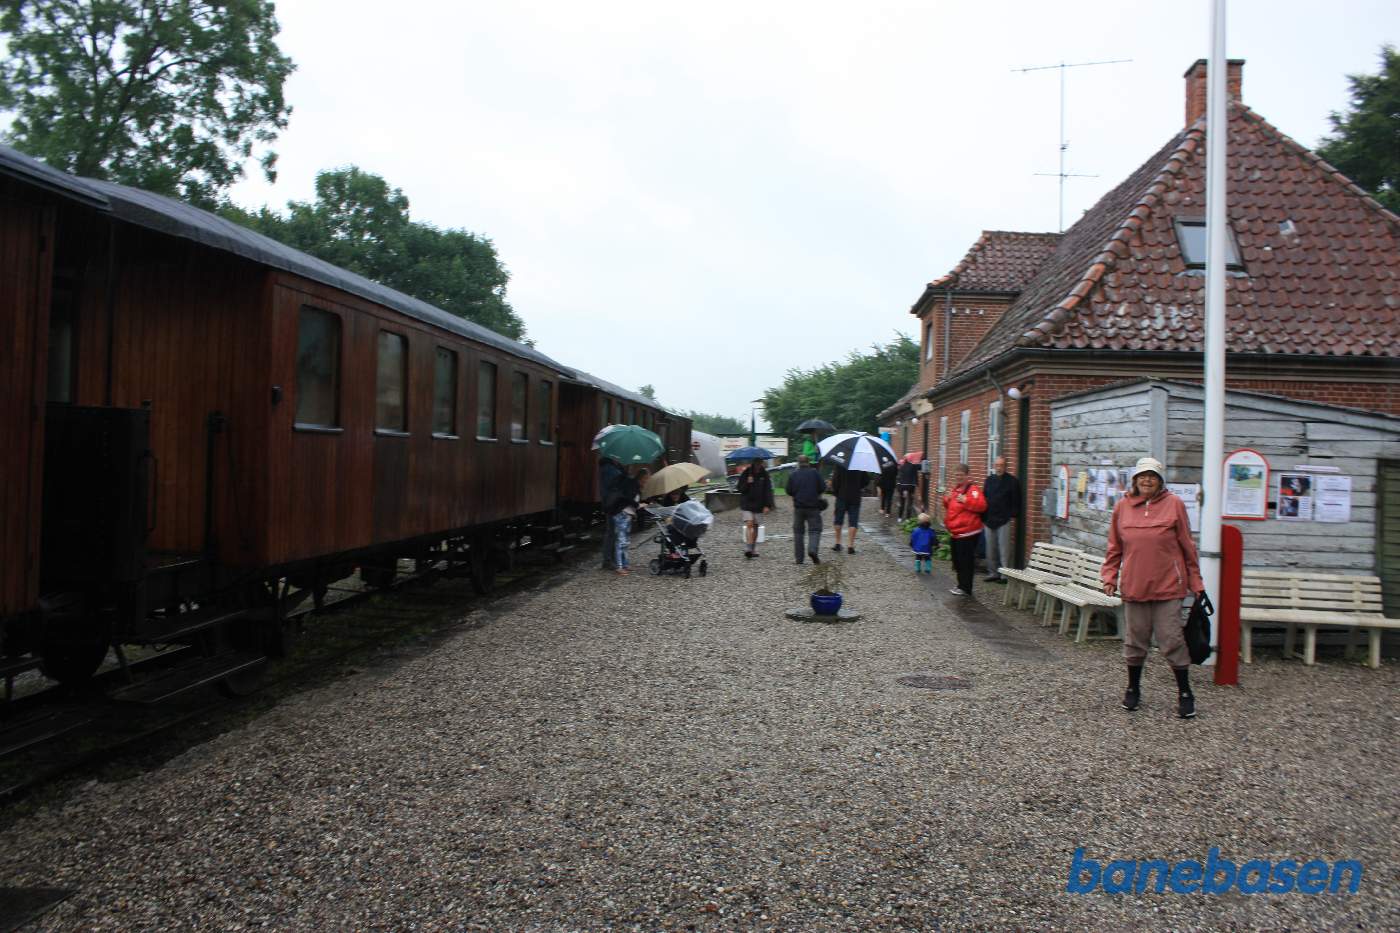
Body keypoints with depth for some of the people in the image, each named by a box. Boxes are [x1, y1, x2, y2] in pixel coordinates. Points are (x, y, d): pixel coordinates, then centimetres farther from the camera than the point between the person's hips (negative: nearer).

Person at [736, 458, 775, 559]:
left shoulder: (764, 474, 2)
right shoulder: (746, 473, -1)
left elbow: (768, 490, 1)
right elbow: (740, 488, 0)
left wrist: (767, 505, -8)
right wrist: (747, 483, -19)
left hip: (759, 505, 2)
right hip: (746, 504, -2)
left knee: (755, 526, 7)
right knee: (749, 525, -15)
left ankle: (754, 550, 16)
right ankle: (748, 549, -21)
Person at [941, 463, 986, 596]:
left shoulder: (973, 489, -12)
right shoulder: (955, 488, 15)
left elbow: (982, 505, -24)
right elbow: (949, 506, 27)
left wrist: (966, 500, -30)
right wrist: (947, 499, 5)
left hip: (967, 533, -9)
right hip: (955, 532, 9)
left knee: (965, 560, -6)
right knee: (957, 559, 16)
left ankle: (965, 588, 0)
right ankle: (961, 584, 29)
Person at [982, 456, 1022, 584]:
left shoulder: (1012, 481, -2)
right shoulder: (989, 480, 12)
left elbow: (1016, 502, -4)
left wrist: (1012, 515, -11)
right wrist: (983, 516, 7)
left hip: (1004, 521, -5)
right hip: (989, 520, 5)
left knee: (1004, 549, -5)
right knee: (991, 549, 10)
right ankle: (993, 573, 18)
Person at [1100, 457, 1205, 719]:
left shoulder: (1174, 504, -1)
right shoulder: (1122, 506, 5)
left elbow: (1188, 548, 2)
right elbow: (1114, 549, 12)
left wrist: (1195, 583, 2)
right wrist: (1109, 577, 2)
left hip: (1168, 587, -2)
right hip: (1134, 587, 3)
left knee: (1172, 641, 0)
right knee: (1134, 641, 11)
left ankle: (1185, 693, 15)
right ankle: (1133, 689, 28)